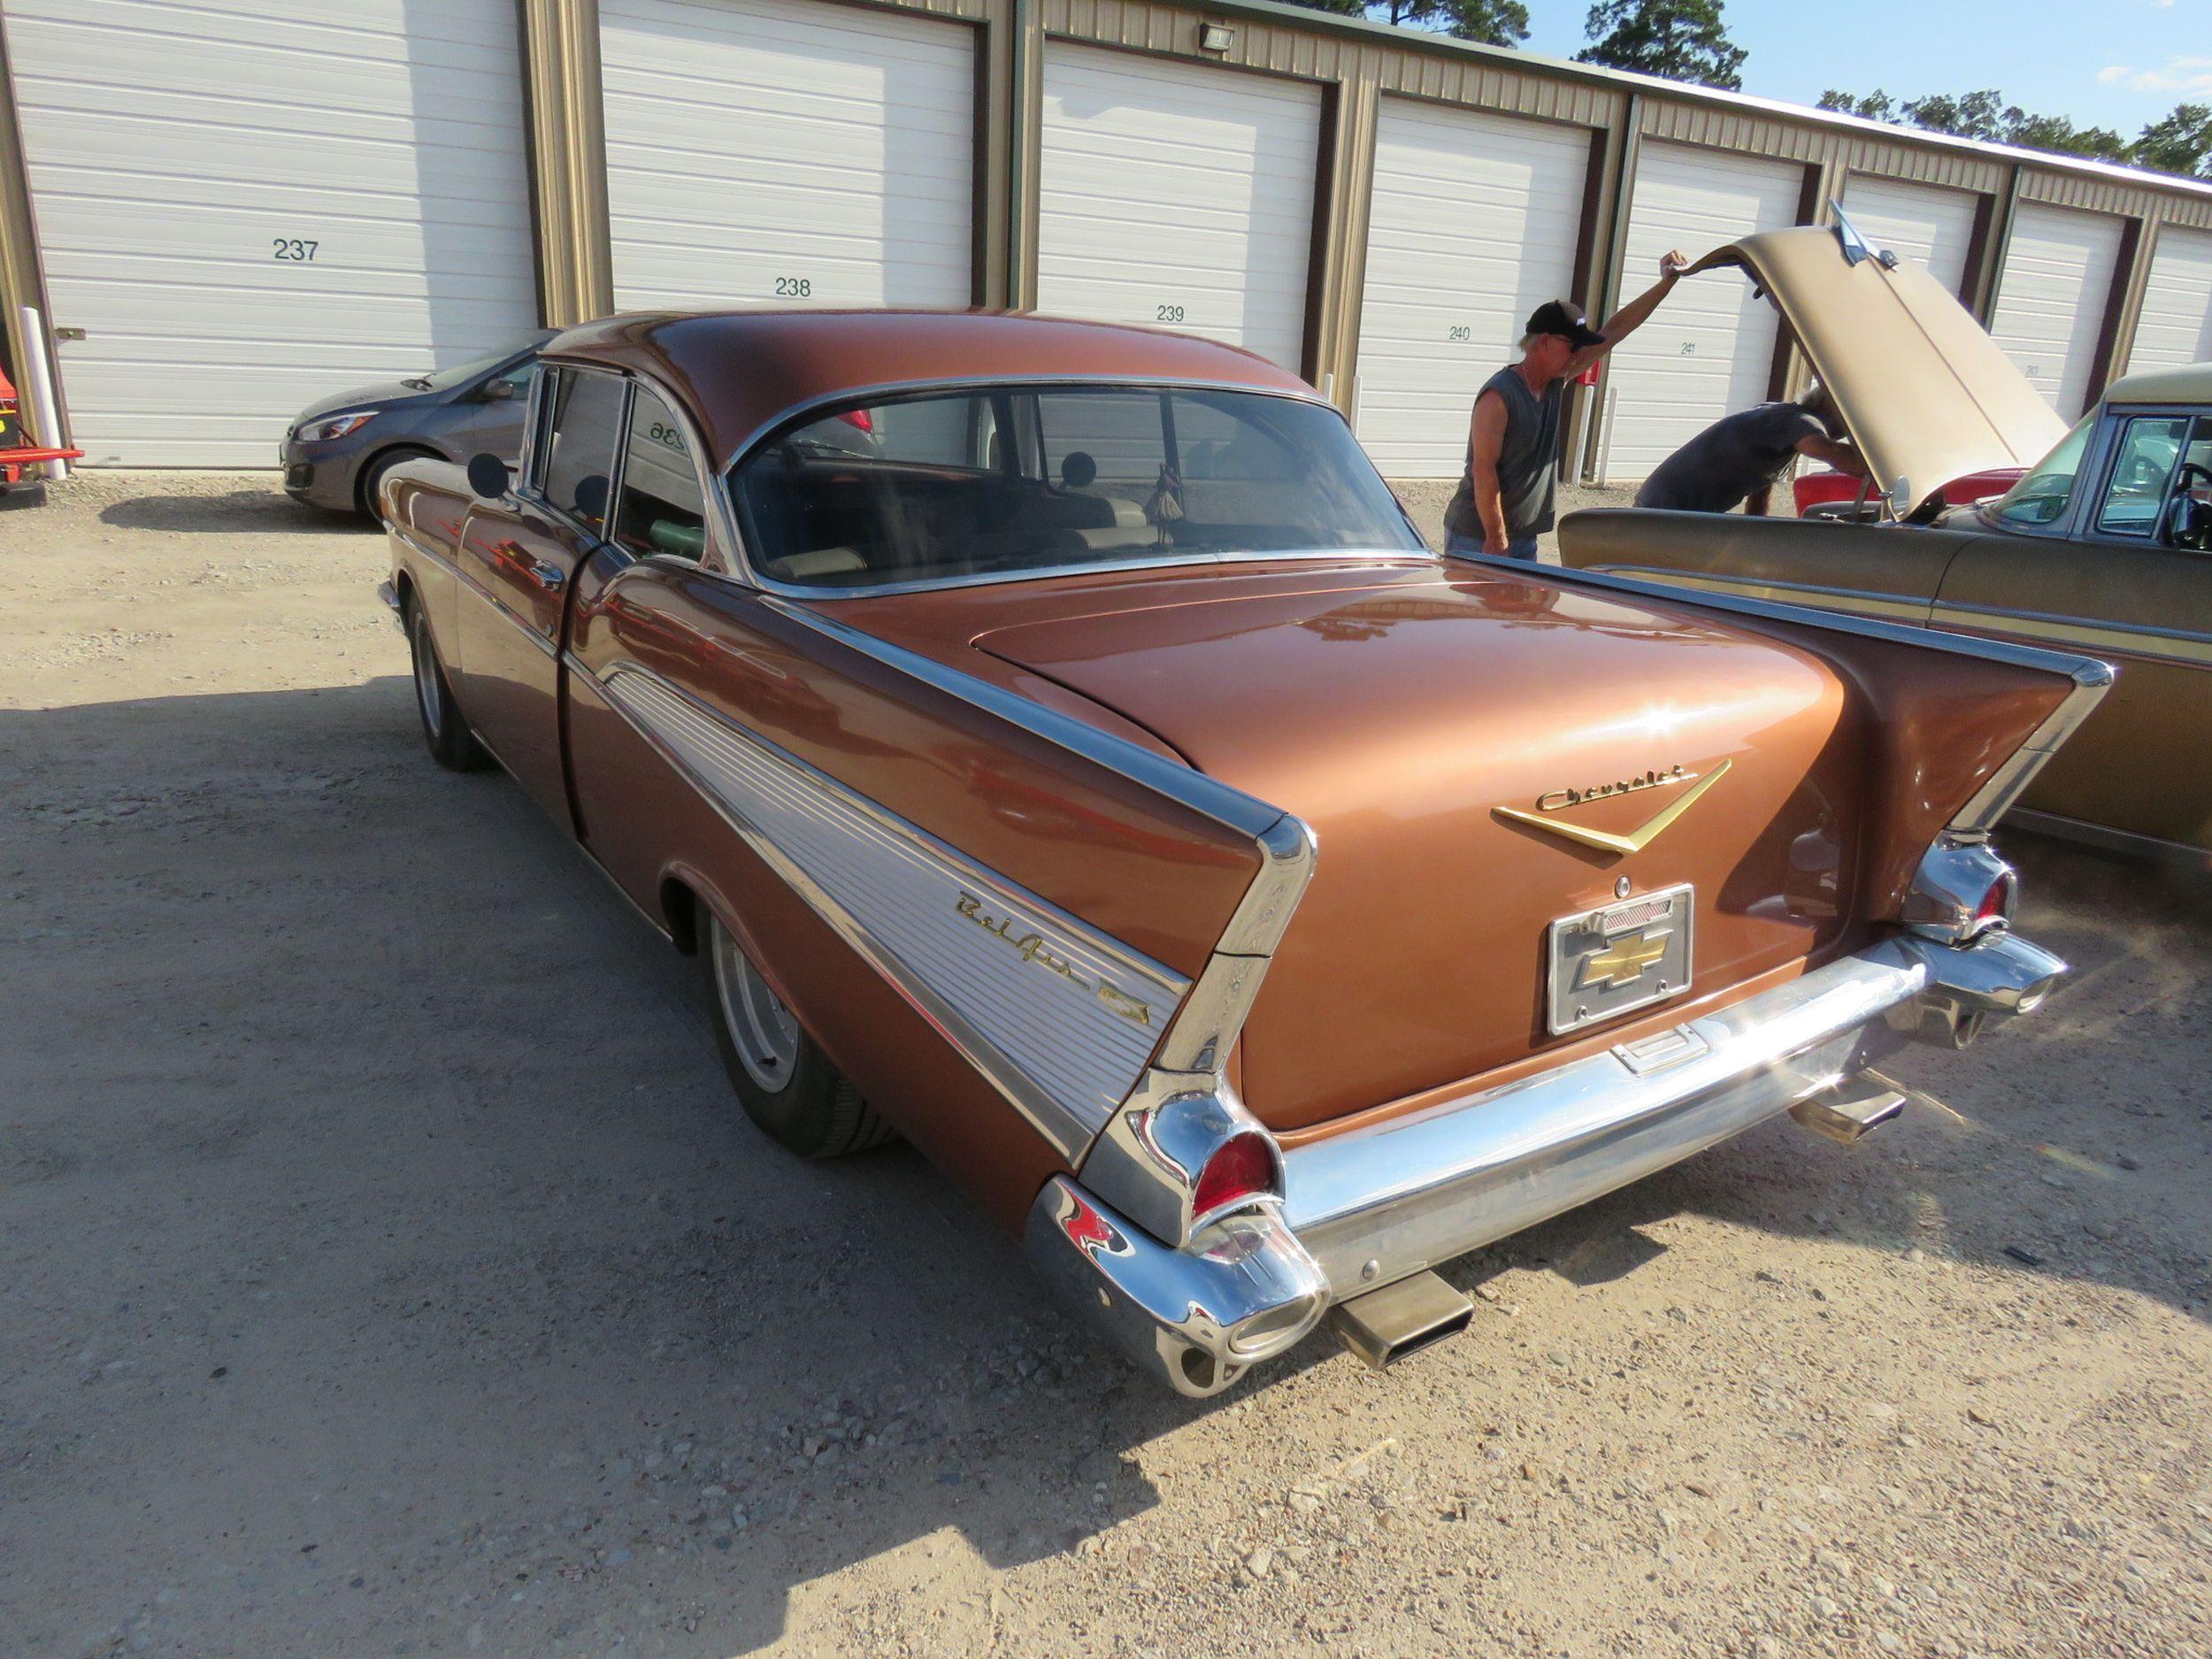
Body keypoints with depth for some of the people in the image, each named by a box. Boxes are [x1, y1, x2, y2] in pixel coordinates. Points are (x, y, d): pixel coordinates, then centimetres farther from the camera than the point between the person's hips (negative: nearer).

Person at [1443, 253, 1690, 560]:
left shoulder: (1556, 382, 7)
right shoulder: (1499, 396, -18)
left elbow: (1614, 331, 14)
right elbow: (1484, 471, -21)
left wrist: (1667, 282, 12)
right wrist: (1496, 540, -21)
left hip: (1524, 537, 8)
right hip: (1476, 540, -8)